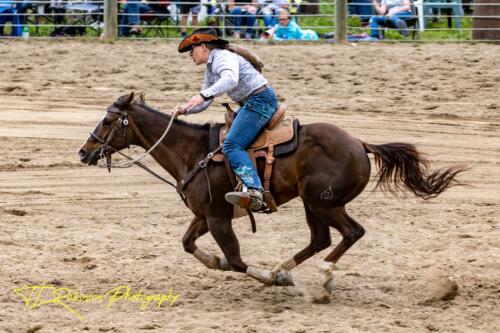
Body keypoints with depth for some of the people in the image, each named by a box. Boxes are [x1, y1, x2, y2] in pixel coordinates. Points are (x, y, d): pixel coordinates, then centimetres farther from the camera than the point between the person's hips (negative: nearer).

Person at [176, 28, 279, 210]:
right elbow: (204, 103, 21)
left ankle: (253, 190, -41)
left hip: (261, 100, -11)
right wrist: (186, 110, 2)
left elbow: (230, 79, -33)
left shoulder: (223, 57, -12)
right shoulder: (210, 68, 20)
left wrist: (203, 95, -41)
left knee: (232, 145, -23)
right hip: (250, 104, 11)